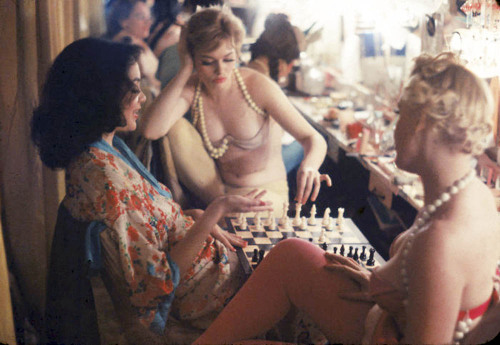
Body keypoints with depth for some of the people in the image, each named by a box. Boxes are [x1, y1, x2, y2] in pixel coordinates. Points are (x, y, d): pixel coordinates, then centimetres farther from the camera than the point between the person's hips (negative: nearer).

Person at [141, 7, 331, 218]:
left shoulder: (257, 86, -15)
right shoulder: (190, 89, -7)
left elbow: (313, 139, -18)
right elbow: (152, 131, -25)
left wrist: (308, 166, -41)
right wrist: (185, 71, -21)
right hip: (219, 191, 5)